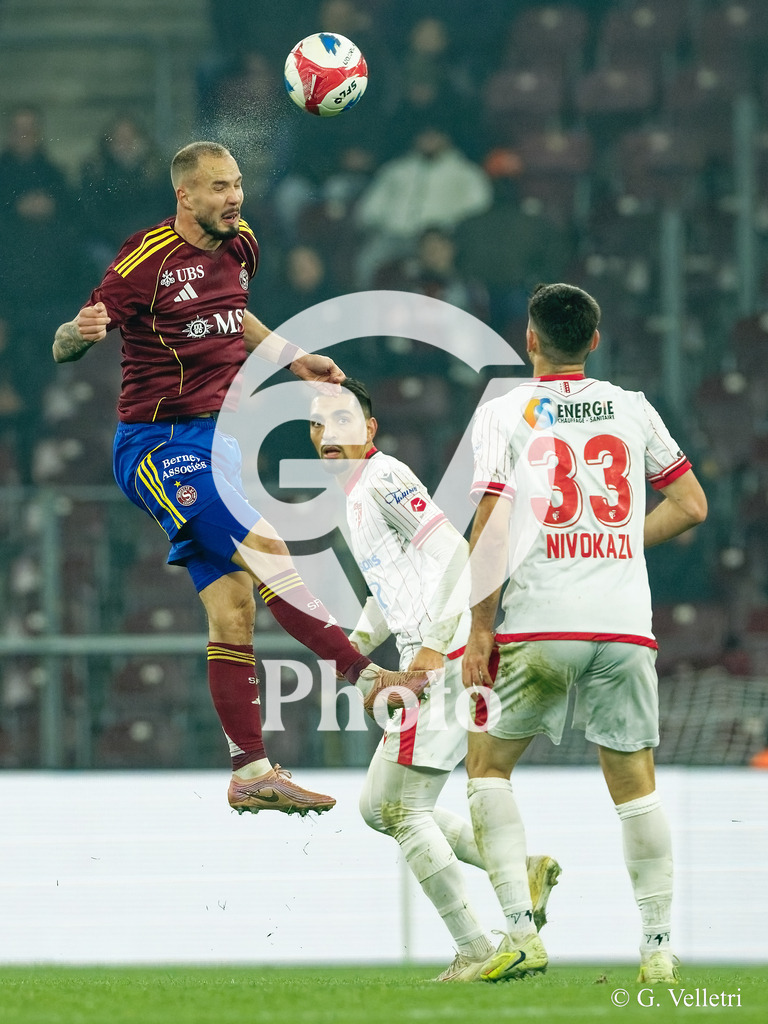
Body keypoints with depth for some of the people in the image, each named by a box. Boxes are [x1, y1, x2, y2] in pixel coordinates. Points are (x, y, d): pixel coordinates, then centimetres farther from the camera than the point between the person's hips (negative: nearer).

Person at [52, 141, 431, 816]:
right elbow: (63, 349, -13)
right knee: (267, 551, -21)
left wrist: (292, 358, 27)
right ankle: (367, 678, -14)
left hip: (217, 443, 8)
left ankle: (251, 774, 4)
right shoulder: (149, 260, -15)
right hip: (161, 446, -8)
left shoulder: (240, 244, 8)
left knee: (233, 612, 3)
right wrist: (84, 332, -35)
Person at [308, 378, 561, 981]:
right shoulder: (355, 492, 21)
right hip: (426, 659, 10)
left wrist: (433, 646, -26)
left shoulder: (383, 479, -10)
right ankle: (525, 870, 13)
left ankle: (476, 951, -2)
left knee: (406, 813, -6)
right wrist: (357, 643, 17)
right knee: (379, 807, 14)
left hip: (447, 659, -10)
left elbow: (452, 551, -20)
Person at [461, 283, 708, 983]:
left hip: (540, 628, -2)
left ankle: (522, 932, -3)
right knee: (634, 781, 8)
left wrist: (481, 625, -2)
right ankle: (659, 945, 3)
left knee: (488, 764, 10)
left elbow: (491, 527, -7)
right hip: (627, 623, 3)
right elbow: (691, 505, 14)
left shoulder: (503, 413, 1)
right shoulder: (632, 408, 10)